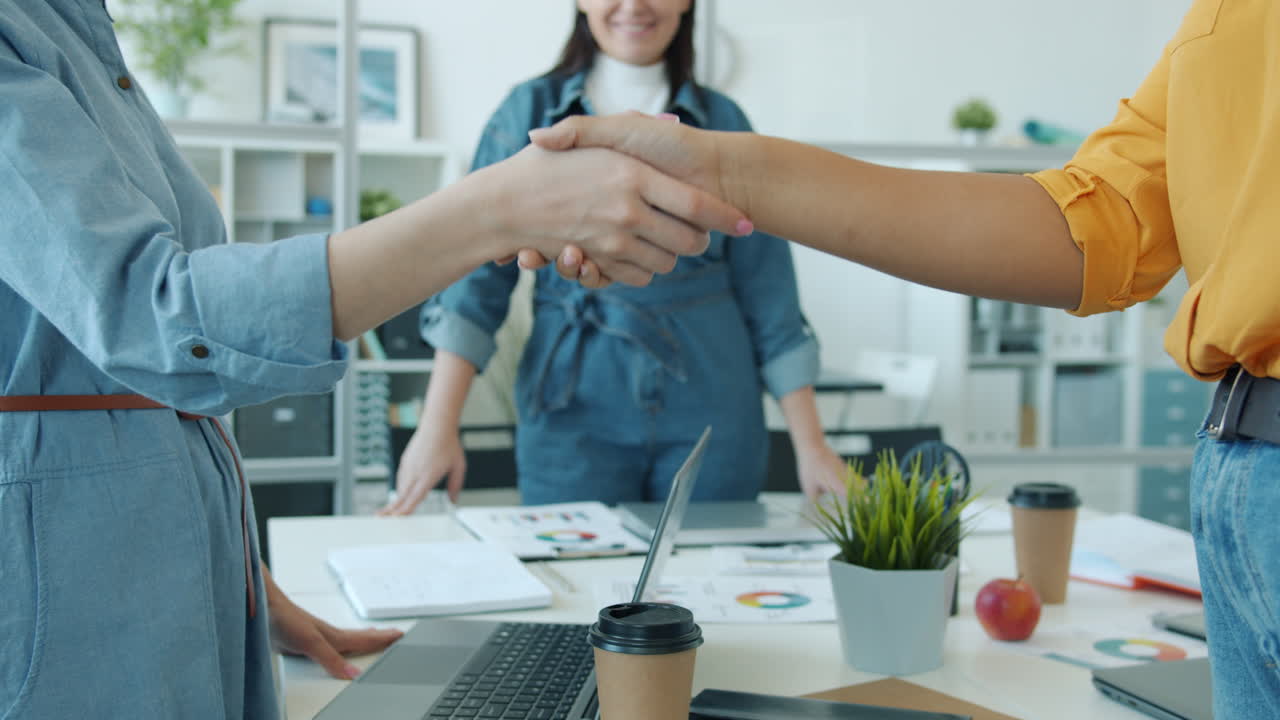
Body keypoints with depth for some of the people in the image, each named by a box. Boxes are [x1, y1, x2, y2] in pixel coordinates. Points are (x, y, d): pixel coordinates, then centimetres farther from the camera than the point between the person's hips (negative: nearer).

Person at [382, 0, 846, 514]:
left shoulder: (724, 122, 5)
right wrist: (437, 426, -12)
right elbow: (477, 276, -3)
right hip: (574, 410, -1)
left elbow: (768, 295, 4)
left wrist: (810, 444, 0)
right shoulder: (530, 111, 2)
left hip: (710, 412, 1)